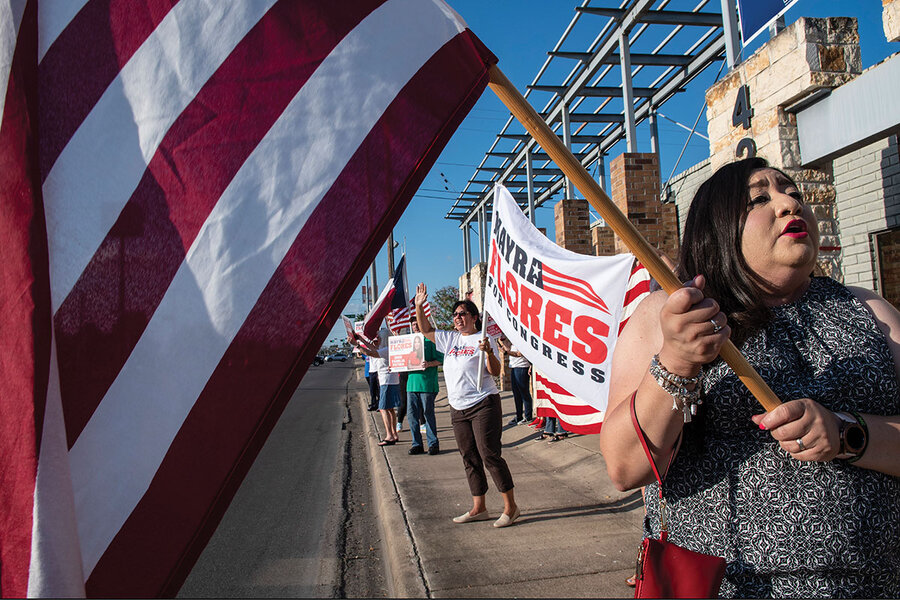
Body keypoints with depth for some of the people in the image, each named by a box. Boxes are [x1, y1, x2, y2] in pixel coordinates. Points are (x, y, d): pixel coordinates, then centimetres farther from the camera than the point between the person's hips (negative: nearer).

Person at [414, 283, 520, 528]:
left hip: (483, 405, -7)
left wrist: (489, 353, -28)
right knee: (469, 459, 11)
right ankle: (478, 508, 20)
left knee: (489, 455, -8)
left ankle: (510, 507, 2)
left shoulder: (482, 340, -5)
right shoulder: (450, 339, 14)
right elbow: (425, 330, 21)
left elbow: (495, 372, -10)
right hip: (458, 409, 7)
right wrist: (419, 306, 11)